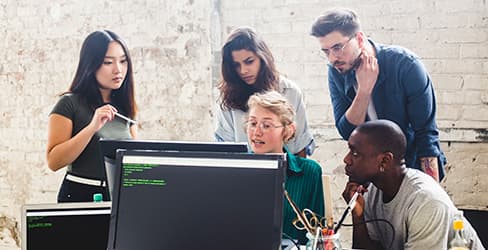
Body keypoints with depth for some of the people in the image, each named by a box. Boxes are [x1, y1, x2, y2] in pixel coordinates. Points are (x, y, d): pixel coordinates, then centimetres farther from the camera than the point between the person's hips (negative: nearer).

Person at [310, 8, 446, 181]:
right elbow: (347, 132, -12)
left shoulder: (405, 64, -20)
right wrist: (364, 90, -26)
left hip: (414, 168, -3)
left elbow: (426, 132, -18)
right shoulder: (337, 72, -8)